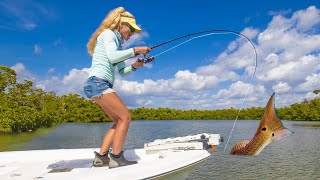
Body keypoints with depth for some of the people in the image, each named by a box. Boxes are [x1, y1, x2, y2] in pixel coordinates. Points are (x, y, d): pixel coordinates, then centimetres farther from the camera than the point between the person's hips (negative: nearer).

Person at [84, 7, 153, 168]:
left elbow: (122, 72, 22)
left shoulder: (117, 43, 25)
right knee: (125, 117, -11)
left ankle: (101, 157, 10)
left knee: (119, 121, 7)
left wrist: (134, 66, 5)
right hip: (97, 82, -9)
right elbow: (112, 57, -20)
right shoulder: (107, 34, 0)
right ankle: (116, 158, -6)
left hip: (103, 85, 9)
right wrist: (135, 50, -14)